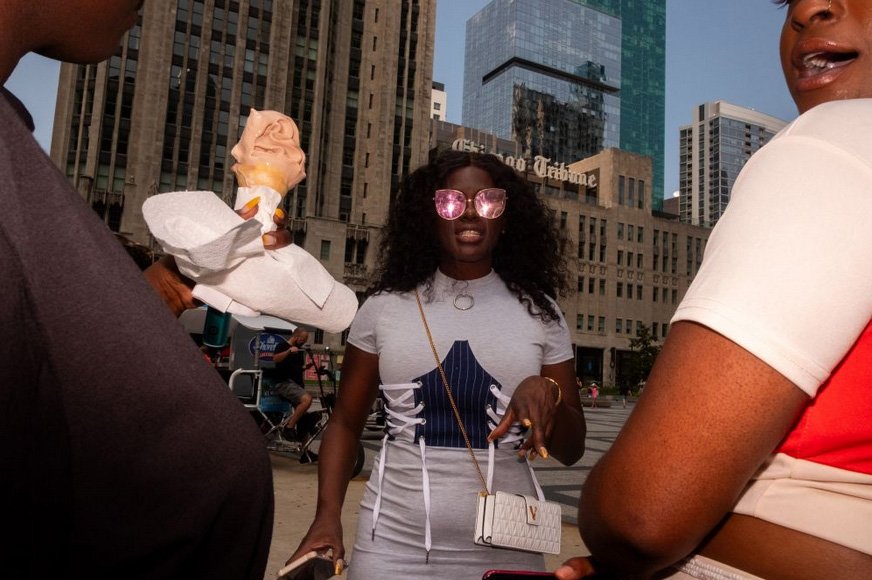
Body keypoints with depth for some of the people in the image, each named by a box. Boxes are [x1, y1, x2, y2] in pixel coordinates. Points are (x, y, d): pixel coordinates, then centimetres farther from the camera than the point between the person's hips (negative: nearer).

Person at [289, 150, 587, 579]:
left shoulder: (539, 313, 0)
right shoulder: (384, 307, -1)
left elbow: (571, 450, 4)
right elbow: (345, 423, 6)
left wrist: (548, 392, -16)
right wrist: (327, 515, -7)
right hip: (393, 544, 0)